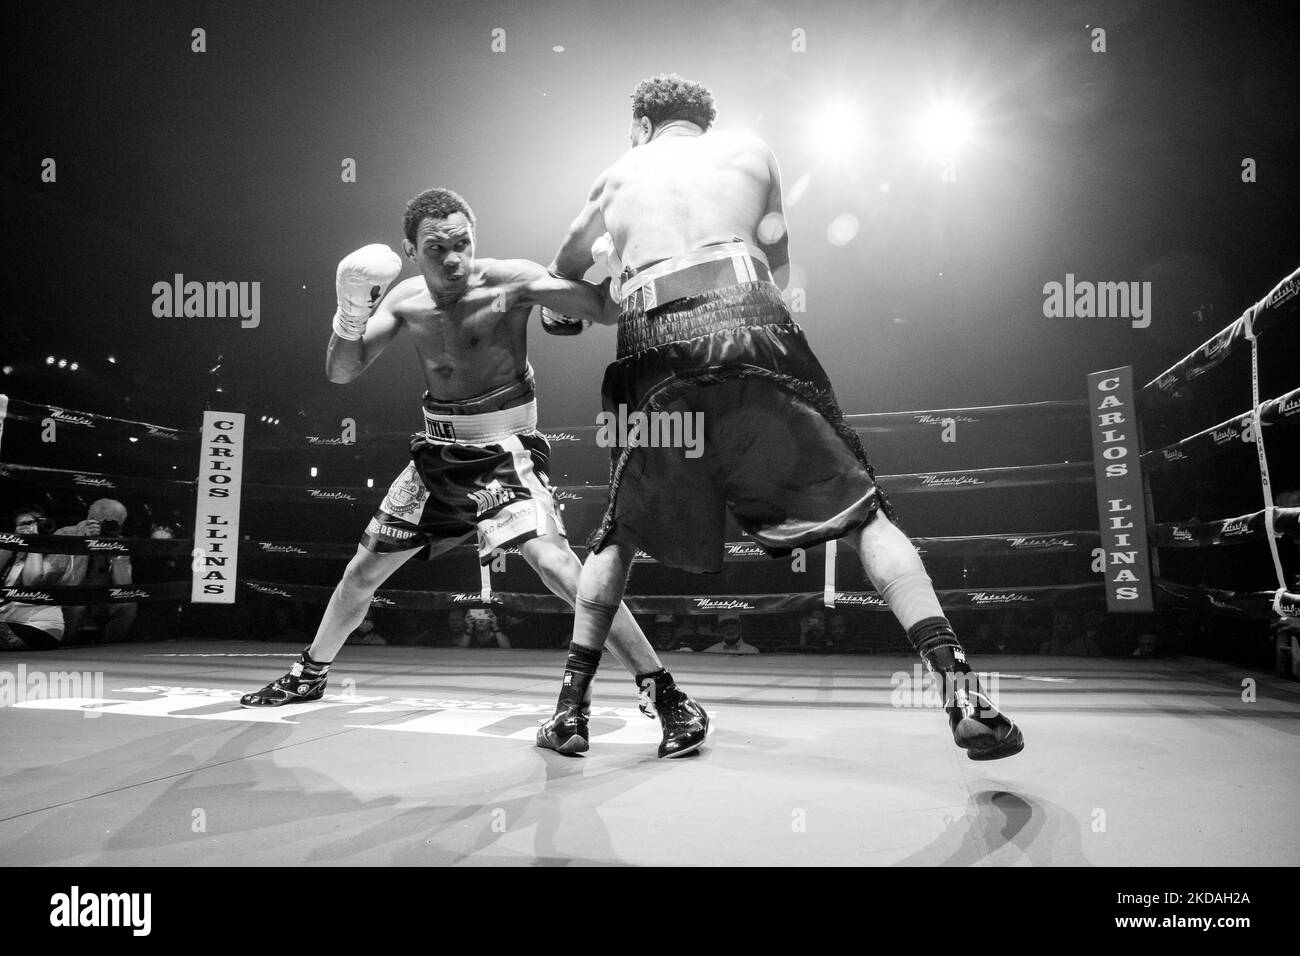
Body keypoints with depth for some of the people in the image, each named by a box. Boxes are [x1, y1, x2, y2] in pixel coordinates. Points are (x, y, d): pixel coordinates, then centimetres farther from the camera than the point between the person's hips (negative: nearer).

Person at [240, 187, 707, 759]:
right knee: (363, 570, 15)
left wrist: (537, 289, -40)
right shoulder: (406, 300, 1)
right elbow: (341, 372, -2)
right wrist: (352, 311, -20)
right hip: (438, 455, 6)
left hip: (504, 453, -6)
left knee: (554, 563, -28)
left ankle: (662, 693, -21)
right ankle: (310, 675, 42)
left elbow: (601, 307, -24)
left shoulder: (507, 280, -14)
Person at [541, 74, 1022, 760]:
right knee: (860, 513, 4)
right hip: (751, 330, -1)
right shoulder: (751, 153, 24)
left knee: (621, 534, 19)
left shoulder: (617, 174, 27)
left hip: (654, 349, 1)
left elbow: (562, 278, 34)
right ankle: (959, 690, -5)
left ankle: (570, 704, 17)